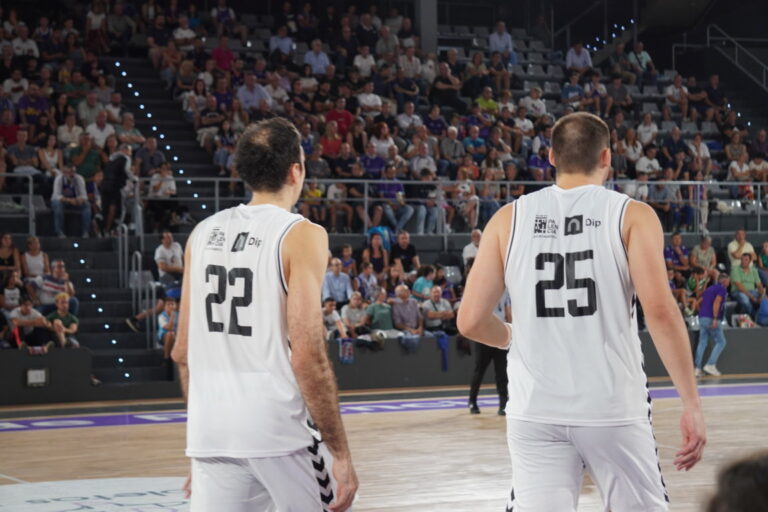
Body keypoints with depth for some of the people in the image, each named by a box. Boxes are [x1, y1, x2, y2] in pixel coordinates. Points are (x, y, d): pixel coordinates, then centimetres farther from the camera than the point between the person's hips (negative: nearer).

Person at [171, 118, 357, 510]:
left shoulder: (203, 234, 10)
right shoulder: (300, 235, -8)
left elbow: (182, 352, 13)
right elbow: (306, 356, -14)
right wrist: (341, 454, -9)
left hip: (211, 433, 5)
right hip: (278, 430, -5)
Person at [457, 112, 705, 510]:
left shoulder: (509, 219, 5)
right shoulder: (632, 216, -1)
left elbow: (471, 322, 3)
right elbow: (660, 312, -12)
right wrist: (692, 404, -8)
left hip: (536, 412, 2)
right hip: (612, 408, -2)